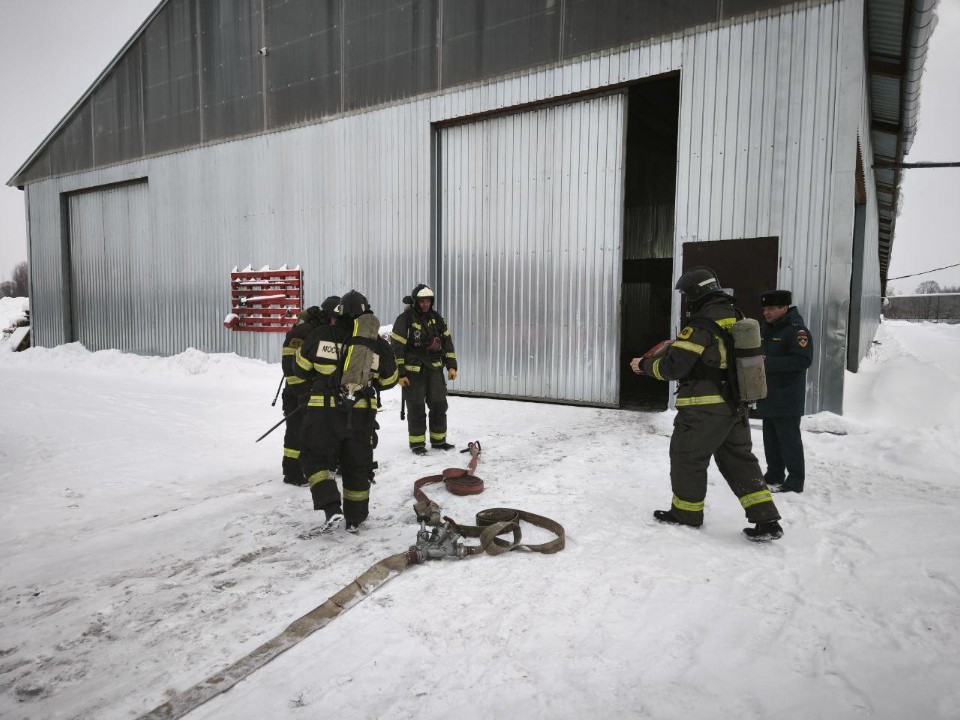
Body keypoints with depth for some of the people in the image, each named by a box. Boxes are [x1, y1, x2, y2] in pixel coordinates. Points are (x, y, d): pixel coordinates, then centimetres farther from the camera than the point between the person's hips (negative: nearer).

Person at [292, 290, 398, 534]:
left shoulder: (322, 335, -3)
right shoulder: (379, 344, 1)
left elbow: (300, 369, 7)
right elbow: (389, 380, 13)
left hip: (324, 412, -2)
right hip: (362, 414, 2)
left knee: (316, 459, 13)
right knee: (357, 466, 16)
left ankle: (331, 508, -3)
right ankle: (355, 519, 25)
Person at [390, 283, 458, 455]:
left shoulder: (436, 317, 7)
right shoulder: (404, 319, -10)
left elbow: (447, 341, 11)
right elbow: (396, 346, -11)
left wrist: (452, 366, 6)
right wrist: (400, 373, -13)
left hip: (434, 368, 5)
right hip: (413, 371, -5)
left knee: (439, 405, 7)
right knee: (416, 408, 1)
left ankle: (439, 440, 21)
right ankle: (417, 443, 13)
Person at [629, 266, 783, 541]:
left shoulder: (701, 325, -20)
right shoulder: (736, 318, 6)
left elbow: (673, 366, -19)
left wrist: (645, 365, -3)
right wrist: (679, 345, 21)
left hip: (704, 409, -8)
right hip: (736, 405, 8)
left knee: (687, 457, 10)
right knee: (739, 460, 16)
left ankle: (686, 512, 25)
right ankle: (766, 520, 13)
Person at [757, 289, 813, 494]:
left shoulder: (796, 330, -14)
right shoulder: (765, 329, 13)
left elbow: (803, 360, -26)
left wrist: (768, 363, -27)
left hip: (787, 399, -9)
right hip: (768, 398, 9)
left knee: (789, 440, -1)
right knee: (770, 439, 16)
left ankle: (795, 481, 9)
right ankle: (774, 475, 28)